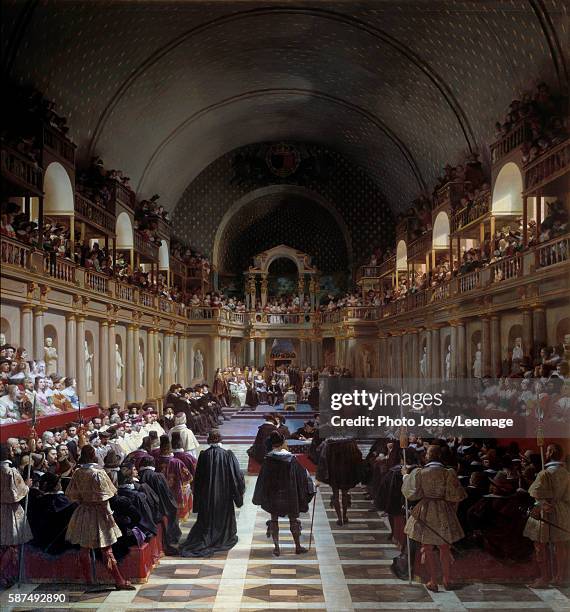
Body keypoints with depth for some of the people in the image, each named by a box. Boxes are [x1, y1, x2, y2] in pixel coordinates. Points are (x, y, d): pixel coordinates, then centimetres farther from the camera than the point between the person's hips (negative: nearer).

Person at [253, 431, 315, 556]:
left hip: (273, 496, 0)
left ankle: (276, 548, 12)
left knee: (274, 520, 11)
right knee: (293, 520, 12)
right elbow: (302, 475, -2)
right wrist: (309, 489, 12)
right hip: (290, 495, 0)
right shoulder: (292, 458, -10)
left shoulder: (268, 459, -10)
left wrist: (260, 497, 7)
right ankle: (298, 546, 19)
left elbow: (263, 479, -4)